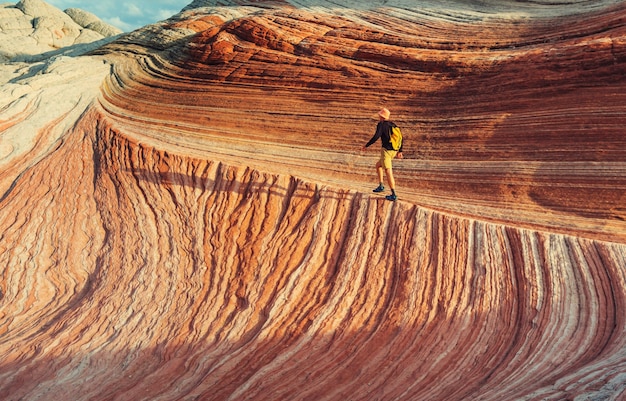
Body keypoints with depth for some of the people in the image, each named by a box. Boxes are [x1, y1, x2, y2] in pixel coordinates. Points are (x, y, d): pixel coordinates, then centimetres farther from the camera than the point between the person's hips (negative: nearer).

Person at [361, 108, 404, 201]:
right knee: (378, 165, 25)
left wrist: (366, 145, -9)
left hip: (386, 150, -8)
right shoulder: (392, 125, 16)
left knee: (388, 172, -9)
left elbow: (376, 137, -19)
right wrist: (400, 151, 20)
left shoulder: (381, 125, -7)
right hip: (394, 150, 8)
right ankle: (380, 186, 21)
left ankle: (393, 195, -12)